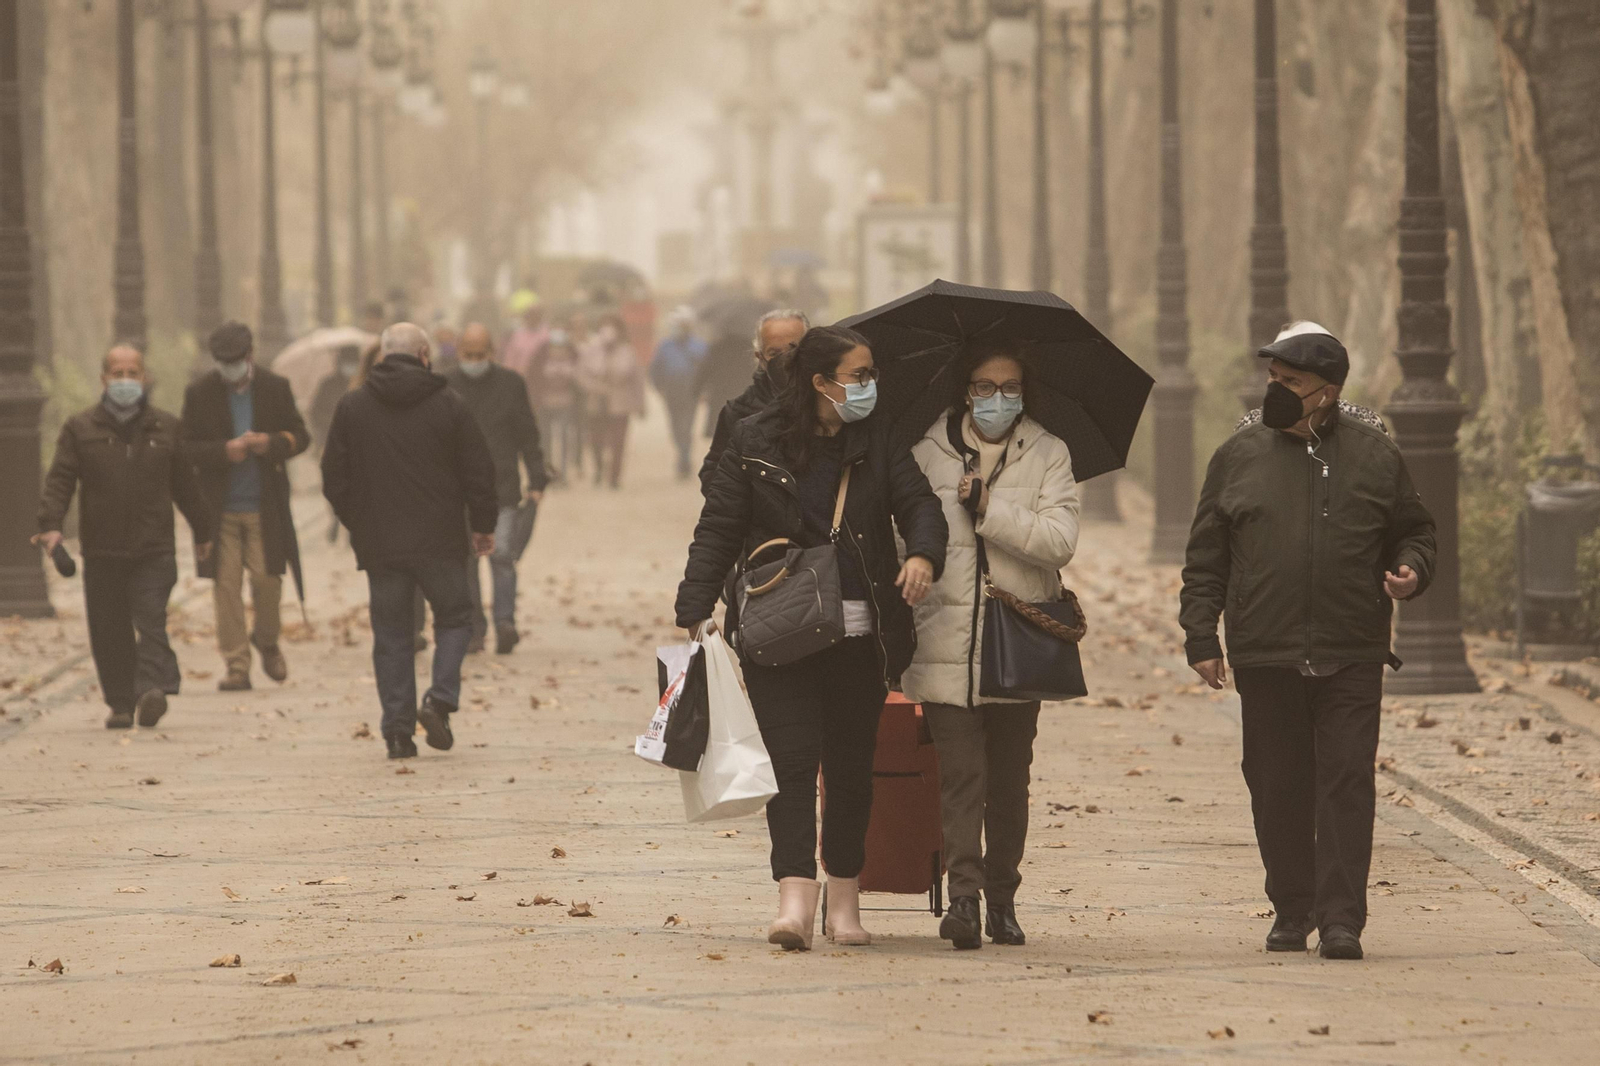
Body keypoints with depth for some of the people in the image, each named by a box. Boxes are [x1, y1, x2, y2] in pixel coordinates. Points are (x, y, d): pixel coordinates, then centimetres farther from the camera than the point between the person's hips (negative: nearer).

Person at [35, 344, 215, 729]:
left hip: (154, 551, -1)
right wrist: (51, 524, -14)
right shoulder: (80, 429, 6)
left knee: (151, 624, -15)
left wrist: (203, 530, 24)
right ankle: (120, 704, 11)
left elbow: (186, 484, 18)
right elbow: (59, 480, 0)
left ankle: (152, 689, -26)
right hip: (102, 553, 1)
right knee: (109, 634, 3)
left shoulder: (166, 428, 10)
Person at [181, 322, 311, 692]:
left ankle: (267, 640, 26)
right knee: (226, 585, -3)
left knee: (266, 576, -3)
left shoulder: (276, 388, 6)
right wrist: (224, 451, -17)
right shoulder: (200, 394, 3)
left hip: (265, 507, 0)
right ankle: (236, 666, 1)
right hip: (219, 506, 0)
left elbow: (300, 436, 8)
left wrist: (271, 443, -13)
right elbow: (188, 448, 0)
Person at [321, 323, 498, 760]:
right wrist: (483, 525, 14)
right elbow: (479, 472, 0)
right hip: (439, 541, -1)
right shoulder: (448, 405, -3)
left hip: (379, 544, 1)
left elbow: (334, 478, 4)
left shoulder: (351, 407, 1)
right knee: (454, 617, 14)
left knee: (391, 633, 8)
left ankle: (398, 729, 2)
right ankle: (440, 698, -8)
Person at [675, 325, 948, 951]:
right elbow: (718, 528, 4)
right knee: (792, 758, -13)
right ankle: (795, 898, -20)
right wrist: (696, 610, -5)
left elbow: (917, 501, 3)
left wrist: (922, 553, -20)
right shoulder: (756, 444, 3)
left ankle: (844, 899, 19)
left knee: (851, 766, 7)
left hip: (859, 635, 3)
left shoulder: (878, 442, 9)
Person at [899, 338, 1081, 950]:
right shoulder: (929, 453, 7)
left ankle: (1002, 897, 17)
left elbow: (1060, 542, -7)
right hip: (947, 642, -1)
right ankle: (963, 895, -16)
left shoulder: (1048, 454, 6)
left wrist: (988, 509, -15)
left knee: (1009, 779, 8)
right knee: (960, 774, -11)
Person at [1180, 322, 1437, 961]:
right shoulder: (1240, 457, 7)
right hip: (1265, 657, 1)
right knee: (1277, 789, 5)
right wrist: (1201, 638, 3)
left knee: (1347, 784, -7)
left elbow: (1414, 531, 16)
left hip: (1352, 660, -1)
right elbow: (1207, 557, 9)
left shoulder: (1375, 456, 6)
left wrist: (1410, 571, -6)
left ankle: (1341, 919, -7)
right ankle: (1292, 912, 18)